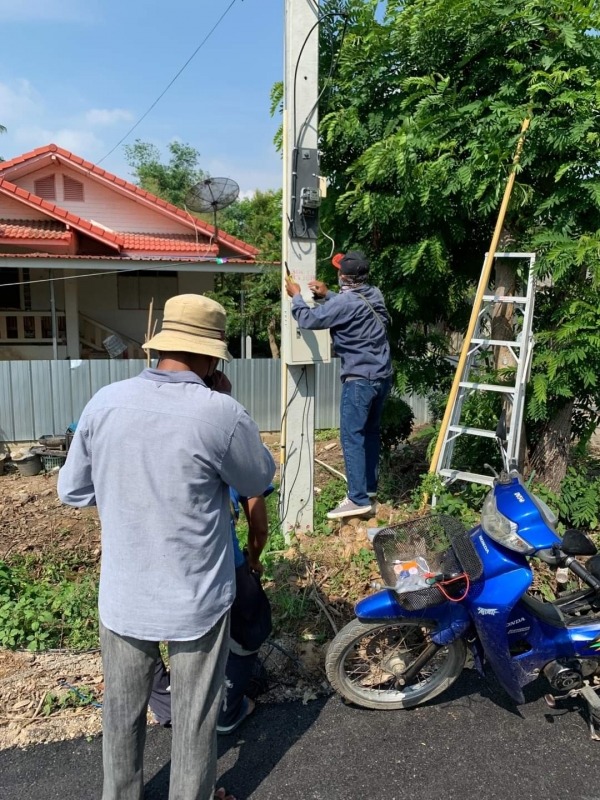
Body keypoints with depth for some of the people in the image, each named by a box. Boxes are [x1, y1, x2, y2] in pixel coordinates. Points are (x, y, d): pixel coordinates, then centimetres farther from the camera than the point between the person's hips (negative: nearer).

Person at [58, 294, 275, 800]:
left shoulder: (104, 403, -10)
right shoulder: (221, 414, -23)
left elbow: (72, 492, 2)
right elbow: (260, 481, -4)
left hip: (121, 595, 4)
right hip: (197, 599, -4)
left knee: (123, 711, 25)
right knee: (195, 716, 20)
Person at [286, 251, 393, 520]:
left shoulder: (345, 302, -17)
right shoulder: (374, 295, 9)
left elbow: (309, 319, -12)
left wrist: (296, 296, 4)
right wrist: (326, 294, 20)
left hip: (360, 379, -9)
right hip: (382, 376, 9)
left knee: (352, 437, -6)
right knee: (370, 432, 17)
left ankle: (358, 499, -6)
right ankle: (369, 488, 27)